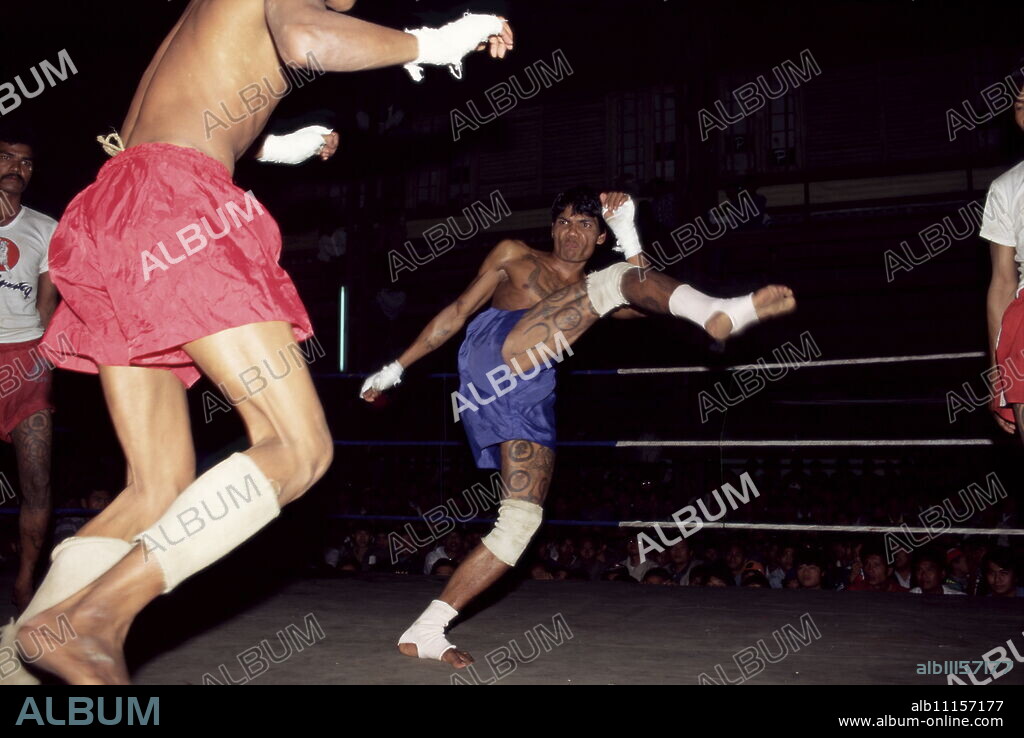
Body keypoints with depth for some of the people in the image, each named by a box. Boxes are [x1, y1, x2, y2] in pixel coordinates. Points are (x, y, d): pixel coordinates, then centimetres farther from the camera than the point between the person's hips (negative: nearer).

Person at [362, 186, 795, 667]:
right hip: (491, 347, -4)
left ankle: (425, 632, -2)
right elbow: (458, 311, 23)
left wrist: (627, 230, -2)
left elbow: (642, 304, 7)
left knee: (522, 521, -7)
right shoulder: (514, 255, 25)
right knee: (616, 280, -15)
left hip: (531, 399, 5)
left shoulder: (595, 293, 29)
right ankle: (719, 313, -42)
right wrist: (397, 367, 20)